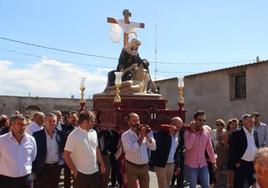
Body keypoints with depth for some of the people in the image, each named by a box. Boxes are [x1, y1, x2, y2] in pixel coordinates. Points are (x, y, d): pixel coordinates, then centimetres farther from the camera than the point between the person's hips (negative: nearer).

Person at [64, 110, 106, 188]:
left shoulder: (93, 132, 4)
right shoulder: (73, 135, -14)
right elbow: (66, 155, -12)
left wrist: (102, 164, 11)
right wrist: (75, 171, -10)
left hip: (95, 172, 5)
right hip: (81, 174, -5)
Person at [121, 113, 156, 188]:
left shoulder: (144, 133, 4)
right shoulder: (125, 135, -8)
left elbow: (153, 147, -1)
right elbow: (132, 149, -22)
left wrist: (147, 135, -12)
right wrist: (141, 137, -17)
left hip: (144, 167, 4)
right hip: (132, 167, -4)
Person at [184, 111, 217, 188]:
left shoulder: (206, 132, 1)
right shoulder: (188, 131, -12)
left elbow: (209, 148, 10)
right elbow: (188, 146, -27)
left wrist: (213, 161, 13)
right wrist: (193, 132, -24)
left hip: (203, 165, 4)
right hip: (191, 165, -4)